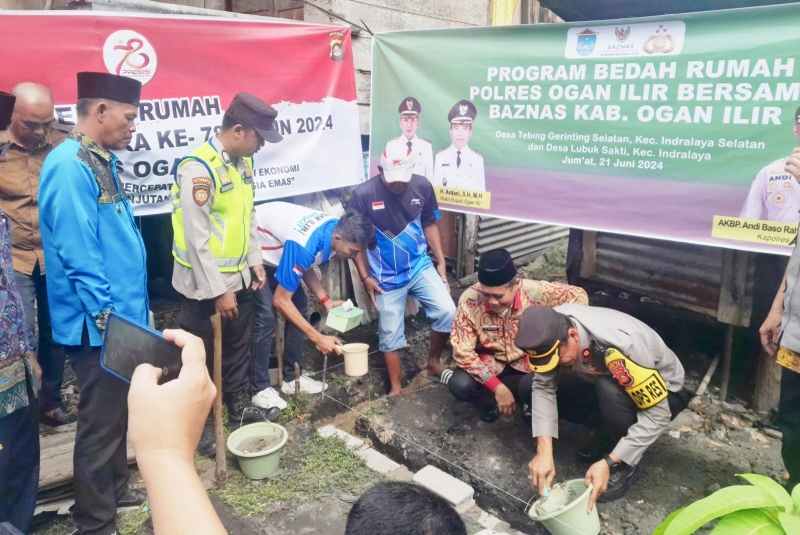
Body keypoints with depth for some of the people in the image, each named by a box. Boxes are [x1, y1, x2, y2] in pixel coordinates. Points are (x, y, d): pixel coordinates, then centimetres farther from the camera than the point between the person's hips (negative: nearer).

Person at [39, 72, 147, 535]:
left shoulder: (104, 161, 11)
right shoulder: (69, 166, -19)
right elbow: (79, 256, -23)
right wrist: (108, 320, -20)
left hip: (123, 316, 10)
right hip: (101, 324, -10)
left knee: (118, 414, 22)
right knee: (101, 423, 4)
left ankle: (115, 491, 39)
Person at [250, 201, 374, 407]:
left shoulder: (335, 227, -15)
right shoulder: (304, 246, -39)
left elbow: (306, 267, 2)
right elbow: (280, 300, -31)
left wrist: (325, 300, -11)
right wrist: (317, 338, -27)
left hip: (277, 247, 8)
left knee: (299, 304, 3)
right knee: (266, 318, -15)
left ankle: (292, 377, 13)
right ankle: (260, 389, -2)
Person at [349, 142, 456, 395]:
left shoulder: (422, 186, -9)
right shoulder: (363, 194, -17)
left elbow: (429, 225, 6)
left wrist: (441, 262, 4)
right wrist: (365, 276, -7)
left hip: (420, 266, 2)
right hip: (386, 277, -2)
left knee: (447, 312, -13)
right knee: (390, 334, 8)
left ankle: (434, 361, 14)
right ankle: (395, 388, 27)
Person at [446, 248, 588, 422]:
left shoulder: (535, 292, -25)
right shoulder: (469, 300, -26)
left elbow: (578, 295, -10)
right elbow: (463, 352, -21)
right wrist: (497, 388, -27)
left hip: (527, 362, 0)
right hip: (490, 363, 0)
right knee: (460, 385, -29)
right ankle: (489, 403, 6)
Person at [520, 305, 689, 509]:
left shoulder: (624, 345, -39)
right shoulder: (552, 326, -24)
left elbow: (657, 414, -32)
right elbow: (543, 386, -21)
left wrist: (608, 463, -34)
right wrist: (544, 451, -30)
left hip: (662, 394, -5)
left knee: (609, 391, -39)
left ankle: (626, 463, -9)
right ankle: (613, 436, 5)